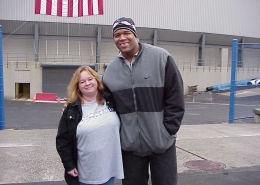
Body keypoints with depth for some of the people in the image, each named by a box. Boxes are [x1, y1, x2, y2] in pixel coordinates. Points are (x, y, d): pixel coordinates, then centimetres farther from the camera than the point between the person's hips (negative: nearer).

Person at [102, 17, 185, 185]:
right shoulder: (111, 69, 4)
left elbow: (176, 98, -9)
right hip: (129, 145, 4)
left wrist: (168, 131, -10)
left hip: (162, 143, -3)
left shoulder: (161, 58, -9)